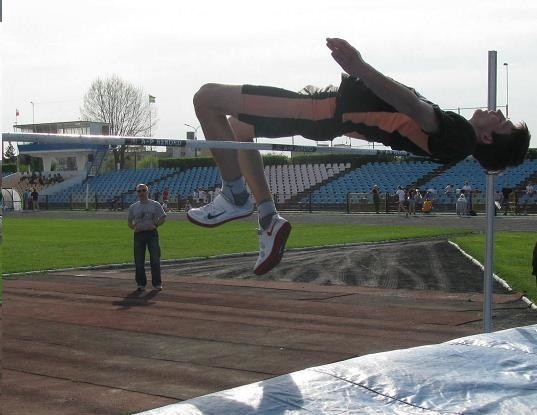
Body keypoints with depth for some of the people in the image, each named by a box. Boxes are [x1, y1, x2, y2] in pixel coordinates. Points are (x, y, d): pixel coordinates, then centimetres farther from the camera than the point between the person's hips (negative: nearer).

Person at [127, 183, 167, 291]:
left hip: (152, 233, -2)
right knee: (139, 260, 2)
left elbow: (163, 217, 5)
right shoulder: (133, 207, 11)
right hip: (139, 234, 2)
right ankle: (141, 283, 11)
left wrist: (155, 225, -12)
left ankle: (157, 283, 3)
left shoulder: (155, 205, 5)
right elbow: (129, 221, 17)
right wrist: (134, 227, -4)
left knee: (155, 259, -4)